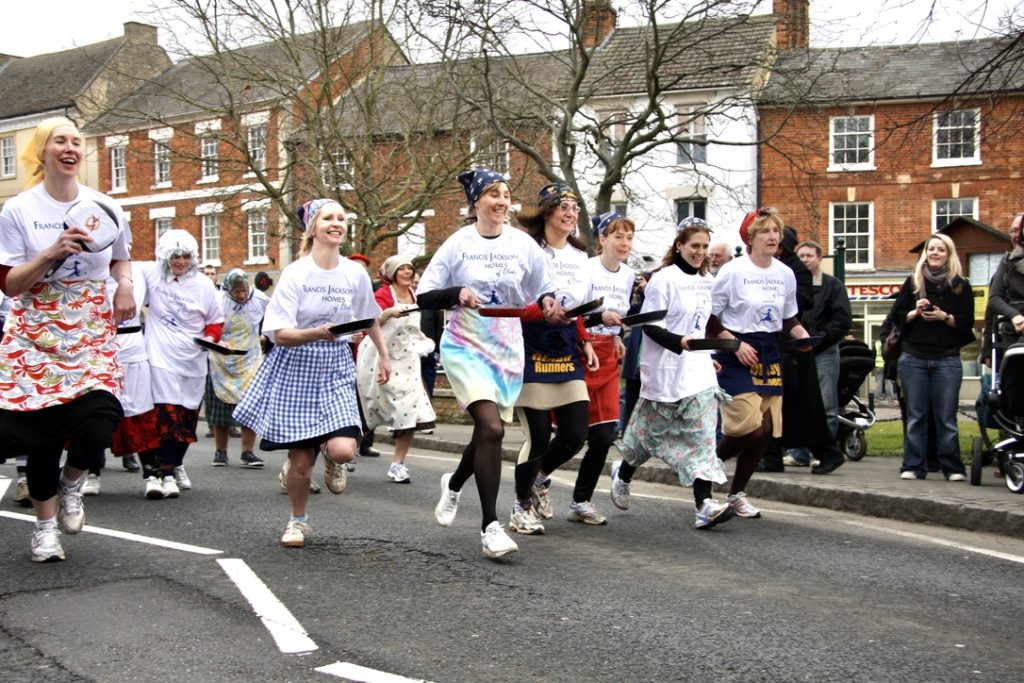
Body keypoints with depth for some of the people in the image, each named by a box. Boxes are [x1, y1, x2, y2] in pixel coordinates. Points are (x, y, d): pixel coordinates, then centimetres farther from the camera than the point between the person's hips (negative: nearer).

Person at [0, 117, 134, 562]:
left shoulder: (103, 207, 4)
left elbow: (120, 257, 21)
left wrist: (125, 284, -1)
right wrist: (52, 253, -19)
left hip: (93, 330, 1)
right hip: (37, 333, -1)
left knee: (98, 422, -15)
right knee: (42, 429, 0)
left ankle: (71, 482, 20)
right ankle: (45, 525, 22)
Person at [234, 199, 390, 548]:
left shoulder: (355, 273, -1)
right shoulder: (296, 273, -11)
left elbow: (370, 319, 19)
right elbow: (280, 334, -15)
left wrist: (383, 356, 23)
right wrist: (316, 333, -31)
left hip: (336, 367, 2)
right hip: (296, 367, -2)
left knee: (343, 449, -18)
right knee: (301, 460, 1)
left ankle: (331, 459, 22)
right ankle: (298, 520, 29)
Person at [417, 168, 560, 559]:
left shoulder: (523, 244, 3)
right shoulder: (458, 244, -3)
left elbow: (542, 293, 11)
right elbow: (424, 298, -3)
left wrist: (547, 302, -12)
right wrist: (457, 293, -21)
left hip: (508, 350, 4)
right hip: (466, 347, -4)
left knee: (488, 433, 11)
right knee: (491, 428, -20)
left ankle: (453, 484, 44)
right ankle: (490, 526, -10)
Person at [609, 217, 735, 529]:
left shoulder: (707, 281, 12)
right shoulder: (664, 279, -10)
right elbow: (649, 326, -13)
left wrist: (708, 355, 16)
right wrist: (679, 342, -27)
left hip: (698, 366, 6)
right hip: (665, 368, -6)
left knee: (703, 432, -8)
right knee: (651, 430, 9)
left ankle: (704, 504, -14)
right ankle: (623, 474, 37)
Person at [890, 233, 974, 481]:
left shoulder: (961, 286, 5)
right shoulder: (913, 282, 9)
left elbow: (967, 322, 0)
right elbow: (896, 316, 7)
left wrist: (944, 317, -15)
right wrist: (916, 312, -11)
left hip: (947, 360, -1)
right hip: (913, 358, 1)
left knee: (946, 417, -1)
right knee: (915, 416, 3)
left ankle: (952, 467, 7)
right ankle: (914, 466, 8)